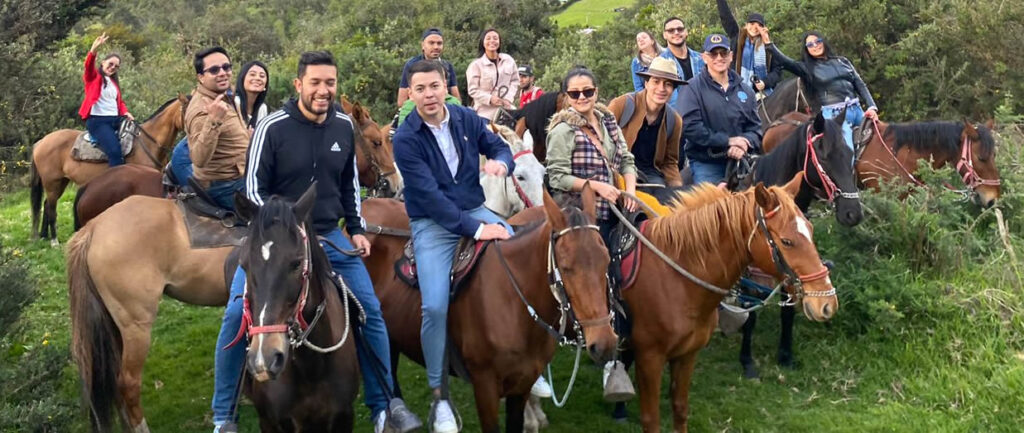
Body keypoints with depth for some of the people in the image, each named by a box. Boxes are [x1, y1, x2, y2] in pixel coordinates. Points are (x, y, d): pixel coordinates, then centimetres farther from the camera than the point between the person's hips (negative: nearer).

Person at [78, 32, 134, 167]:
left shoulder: (114, 83, 23)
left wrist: (126, 113, -1)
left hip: (115, 119, 7)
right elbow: (89, 65, -18)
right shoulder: (93, 77, 3)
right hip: (97, 120, -7)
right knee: (114, 150, -27)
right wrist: (94, 48, -37)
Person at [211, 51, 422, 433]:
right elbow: (254, 189, -10)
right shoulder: (273, 127, -13)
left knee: (370, 311, -1)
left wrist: (356, 230, 10)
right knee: (238, 315, -14)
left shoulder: (344, 126, 1)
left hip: (329, 235, 4)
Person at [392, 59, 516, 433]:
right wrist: (474, 230, -26)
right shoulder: (406, 138, -15)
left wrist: (500, 162, -17)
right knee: (435, 306, -20)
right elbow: (429, 195, -21)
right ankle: (438, 396, 0)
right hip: (432, 223, -4)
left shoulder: (467, 119, -1)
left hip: (475, 209, 4)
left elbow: (500, 148, 10)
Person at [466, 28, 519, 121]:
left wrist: (508, 98, -4)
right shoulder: (476, 65, -4)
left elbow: (515, 81, 12)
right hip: (486, 113, -4)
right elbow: (473, 90, -5)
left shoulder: (509, 60, 7)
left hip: (506, 109, 4)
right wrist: (489, 99, -18)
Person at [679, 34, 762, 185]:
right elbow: (689, 126, -13)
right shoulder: (693, 88, -3)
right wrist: (728, 141, -15)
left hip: (739, 161, 4)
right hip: (705, 164, -4)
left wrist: (744, 144, -13)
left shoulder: (745, 90, 12)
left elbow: (755, 127, 11)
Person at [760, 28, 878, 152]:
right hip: (834, 114, -4)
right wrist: (769, 44, -23)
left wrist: (872, 107, 0)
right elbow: (785, 62, -11)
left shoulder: (842, 61, 15)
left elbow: (860, 85, 14)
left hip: (857, 109, 4)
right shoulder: (808, 68, 6)